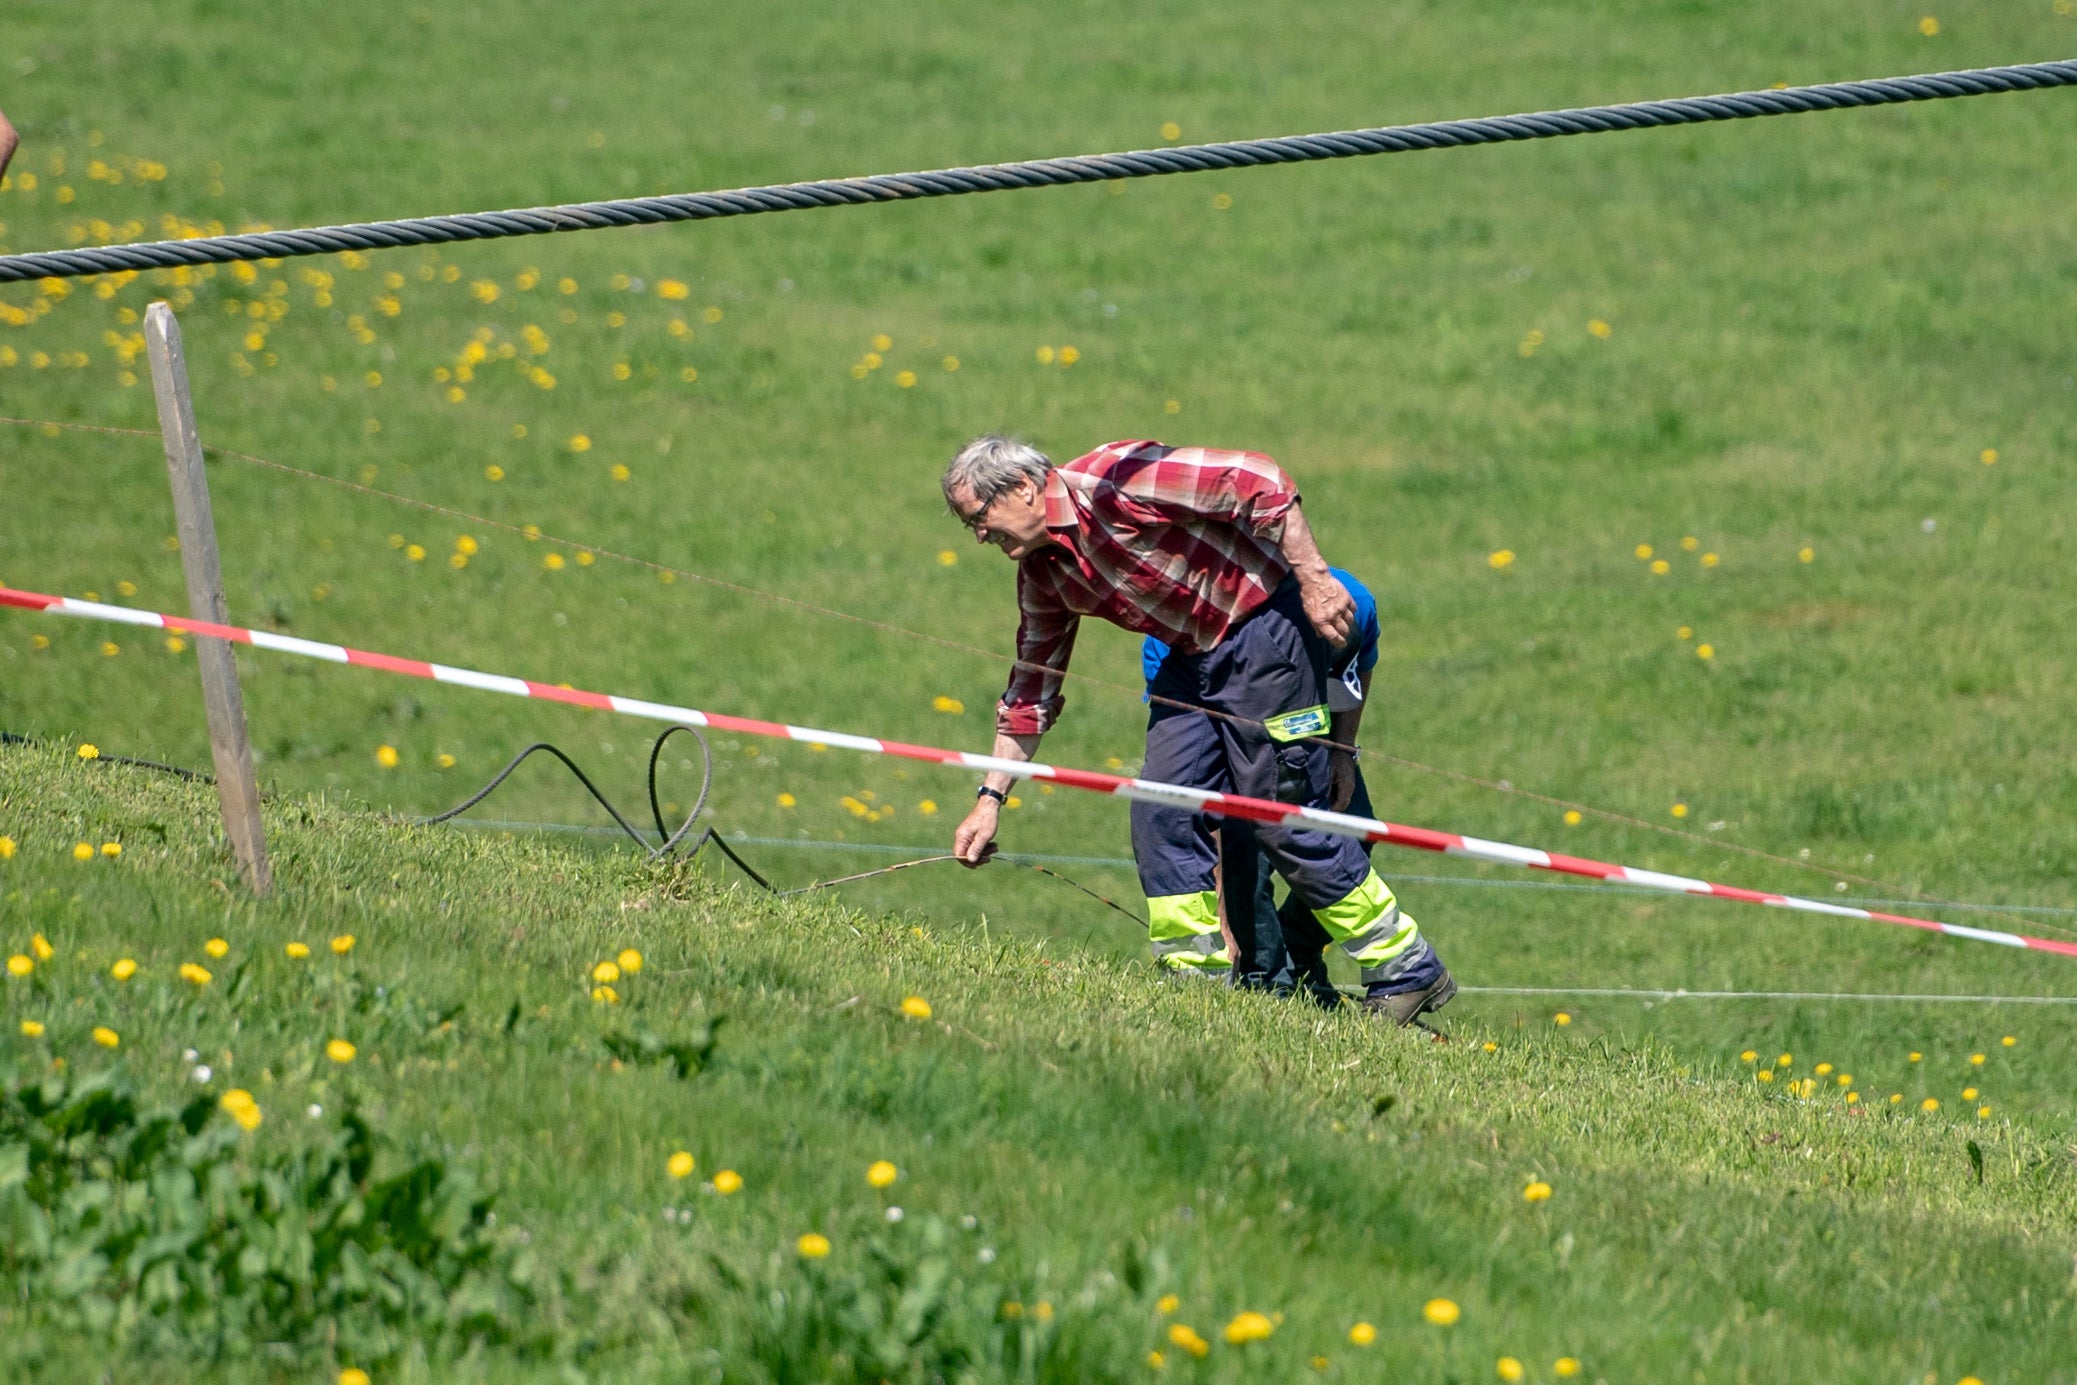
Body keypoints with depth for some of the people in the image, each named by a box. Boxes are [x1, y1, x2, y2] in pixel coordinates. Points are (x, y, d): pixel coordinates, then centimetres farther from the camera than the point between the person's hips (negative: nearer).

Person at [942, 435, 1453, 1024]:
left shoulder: (1114, 481, -21)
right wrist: (991, 797, 12)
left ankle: (1408, 973, 0)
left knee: (1284, 816, -9)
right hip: (1193, 655, 9)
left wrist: (1314, 578, -24)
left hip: (1264, 626, -9)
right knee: (1161, 813, -1)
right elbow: (1031, 689, 16)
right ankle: (1197, 977, 7)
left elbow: (1259, 481, -22)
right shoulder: (1042, 573, 7)